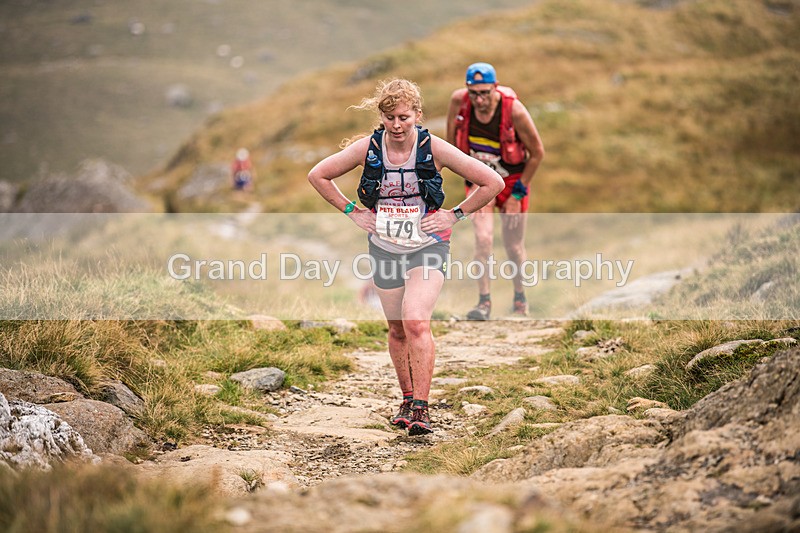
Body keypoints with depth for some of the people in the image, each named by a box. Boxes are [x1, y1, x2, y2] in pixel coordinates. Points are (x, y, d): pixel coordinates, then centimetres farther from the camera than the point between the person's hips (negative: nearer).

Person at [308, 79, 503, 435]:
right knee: (398, 330, 12)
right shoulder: (367, 149, -8)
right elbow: (318, 175, 6)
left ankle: (421, 407, -16)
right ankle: (407, 399, 30)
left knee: (416, 323, -21)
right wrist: (352, 212, 3)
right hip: (384, 248, 3)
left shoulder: (434, 148, -14)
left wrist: (455, 215, -5)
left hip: (428, 247, -3)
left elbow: (492, 183, -7)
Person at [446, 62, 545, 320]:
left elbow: (537, 152, -15)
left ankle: (520, 298, 31)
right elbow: (451, 137, 0)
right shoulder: (458, 101, -20)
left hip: (512, 181, -1)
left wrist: (518, 193, -11)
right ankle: (484, 302, -6)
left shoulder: (514, 110, -27)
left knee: (514, 246, 8)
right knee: (483, 240, -15)